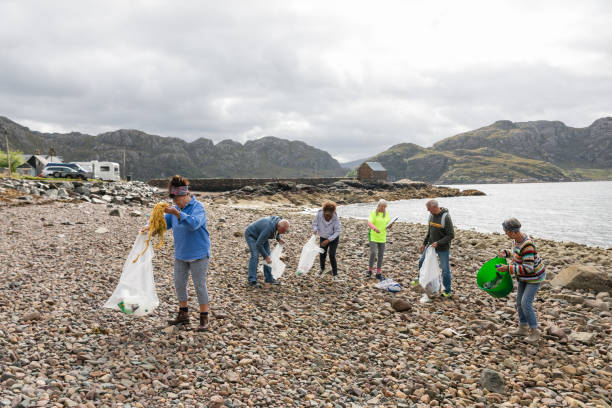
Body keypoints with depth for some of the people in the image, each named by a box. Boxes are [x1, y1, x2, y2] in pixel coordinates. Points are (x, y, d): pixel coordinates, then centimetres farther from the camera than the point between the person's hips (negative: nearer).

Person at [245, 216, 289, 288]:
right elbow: (258, 244, -33)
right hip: (251, 235, -8)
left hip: (260, 235, 8)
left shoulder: (280, 221, -17)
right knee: (255, 256, -19)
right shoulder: (269, 228, -40)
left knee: (267, 254, 2)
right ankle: (252, 281, -17)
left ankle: (268, 278, 10)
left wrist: (278, 239, -6)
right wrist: (266, 256, -29)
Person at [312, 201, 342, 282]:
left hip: (333, 238, -3)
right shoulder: (319, 214, -24)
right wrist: (315, 230, -29)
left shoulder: (336, 218, -30)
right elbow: (315, 223, -7)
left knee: (332, 255, -12)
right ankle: (322, 269, 35)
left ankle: (335, 275, 1)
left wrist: (328, 240, -27)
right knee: (322, 255, 5)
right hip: (323, 237, 3)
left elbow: (338, 231, -22)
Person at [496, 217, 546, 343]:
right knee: (519, 301, 13)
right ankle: (523, 328, 28)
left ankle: (535, 332, 3)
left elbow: (528, 268, -34)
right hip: (524, 276, 9)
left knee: (526, 303, -12)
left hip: (534, 276, -9)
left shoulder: (527, 245, -35)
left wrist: (508, 268, -32)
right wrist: (506, 253, -4)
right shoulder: (516, 239, -6)